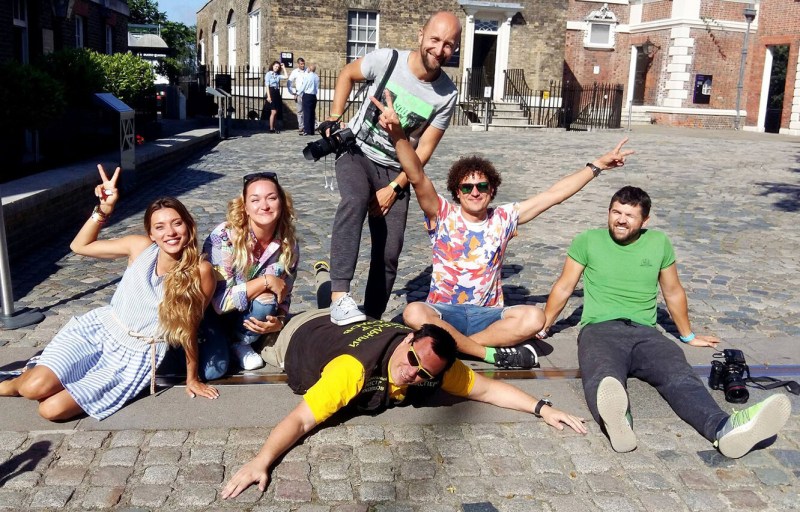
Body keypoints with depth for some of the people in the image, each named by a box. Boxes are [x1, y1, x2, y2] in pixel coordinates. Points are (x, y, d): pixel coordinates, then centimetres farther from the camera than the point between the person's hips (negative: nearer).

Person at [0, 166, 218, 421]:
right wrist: (104, 209, -10)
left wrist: (192, 378, 3)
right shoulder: (140, 246, -7)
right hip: (98, 330, 2)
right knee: (35, 388, -19)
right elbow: (79, 246, 5)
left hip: (137, 355, -2)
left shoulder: (200, 272, -16)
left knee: (51, 409, -14)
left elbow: (189, 328, -6)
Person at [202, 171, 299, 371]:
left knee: (267, 302, -32)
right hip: (212, 312, -4)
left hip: (248, 315, 4)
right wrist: (266, 281, -31)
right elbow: (220, 301, -28)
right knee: (213, 368, -30)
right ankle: (223, 344, 6)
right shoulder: (224, 237, -26)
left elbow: (284, 296, -1)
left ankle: (240, 343, -1)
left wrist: (279, 321, -22)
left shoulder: (288, 245, -12)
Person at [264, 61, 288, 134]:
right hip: (271, 92, -6)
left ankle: (274, 128, 12)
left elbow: (285, 77, 3)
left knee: (276, 112, 7)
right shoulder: (268, 74, -2)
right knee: (273, 112, -10)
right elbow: (267, 85, -8)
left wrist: (283, 68, 10)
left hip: (277, 93, 6)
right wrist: (268, 96, -16)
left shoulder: (278, 75, 14)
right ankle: (271, 129, -7)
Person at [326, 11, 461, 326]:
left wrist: (394, 188, -14)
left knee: (388, 254, -2)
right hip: (356, 152, -2)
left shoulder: (447, 95, -12)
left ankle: (372, 321, 16)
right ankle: (339, 297, -43)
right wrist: (334, 119, -1)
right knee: (355, 201, -36)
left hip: (395, 169, 2)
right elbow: (347, 75, 6)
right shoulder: (386, 60, -14)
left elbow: (425, 148, -9)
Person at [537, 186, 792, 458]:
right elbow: (564, 287, 18)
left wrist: (688, 335, 36)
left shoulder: (659, 243, 16)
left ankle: (724, 428, -59)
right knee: (604, 380, -39)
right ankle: (618, 423, -71)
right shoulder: (588, 241, 10)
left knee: (680, 376, -32)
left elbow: (673, 292, 28)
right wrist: (542, 328, 24)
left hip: (644, 333, 2)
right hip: (599, 330, -2)